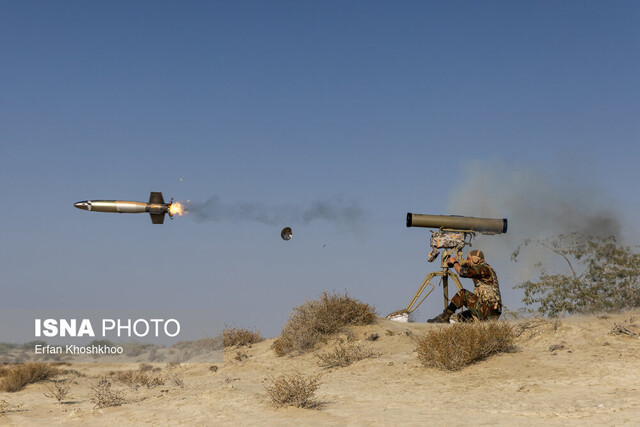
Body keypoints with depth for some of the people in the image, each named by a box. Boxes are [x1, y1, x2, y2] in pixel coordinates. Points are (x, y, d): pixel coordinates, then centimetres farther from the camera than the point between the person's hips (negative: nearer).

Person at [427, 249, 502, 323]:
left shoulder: (484, 268, -11)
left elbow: (463, 272, -19)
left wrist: (454, 262, -1)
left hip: (489, 309, -10)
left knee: (463, 293, -14)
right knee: (461, 317, 15)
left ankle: (443, 317, -9)